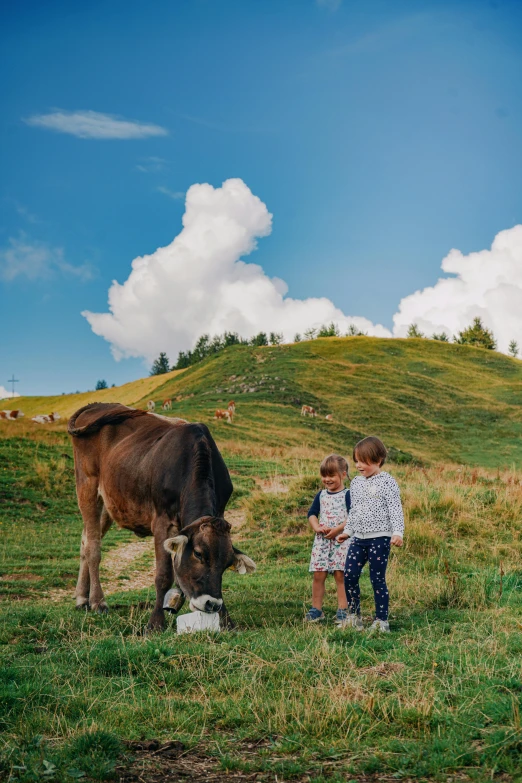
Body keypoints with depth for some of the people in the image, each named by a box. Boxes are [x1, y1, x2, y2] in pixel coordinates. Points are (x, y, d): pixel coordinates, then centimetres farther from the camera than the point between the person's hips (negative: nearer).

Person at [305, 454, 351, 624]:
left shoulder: (347, 495, -3)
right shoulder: (321, 495, 13)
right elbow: (312, 513, 12)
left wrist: (337, 529, -18)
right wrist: (317, 527, -7)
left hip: (341, 540, -5)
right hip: (321, 540, 5)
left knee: (340, 575, -3)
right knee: (318, 575, 3)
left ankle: (343, 610, 2)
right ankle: (316, 609, 9)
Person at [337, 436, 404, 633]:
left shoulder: (387, 482, -7)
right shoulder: (356, 483, 13)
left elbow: (396, 509, -12)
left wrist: (398, 532, -22)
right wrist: (348, 531, 23)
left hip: (379, 538, -6)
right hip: (359, 538, 6)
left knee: (377, 579, -3)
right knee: (349, 575, -1)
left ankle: (381, 621, 8)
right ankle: (354, 616, 13)